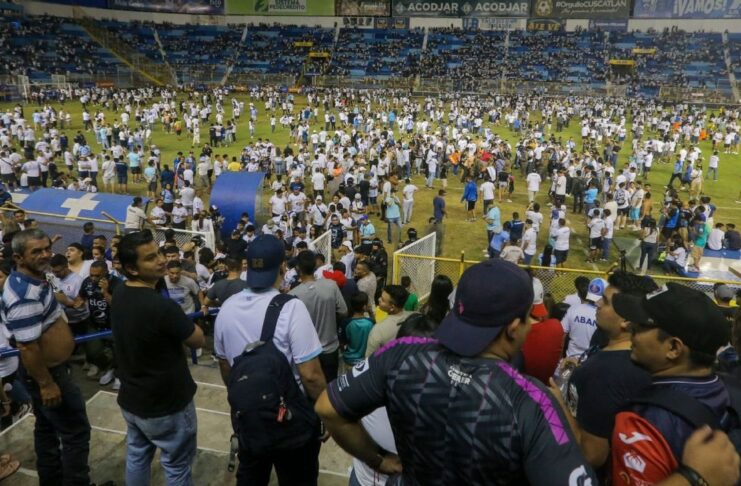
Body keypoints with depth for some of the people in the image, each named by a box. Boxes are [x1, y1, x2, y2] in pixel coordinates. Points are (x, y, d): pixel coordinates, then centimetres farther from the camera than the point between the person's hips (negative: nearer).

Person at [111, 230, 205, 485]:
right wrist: (185, 323, -1)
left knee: (137, 457, 24)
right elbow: (199, 340, -16)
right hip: (166, 405, -7)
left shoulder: (118, 294, -7)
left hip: (131, 399, 8)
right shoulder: (162, 306, -32)